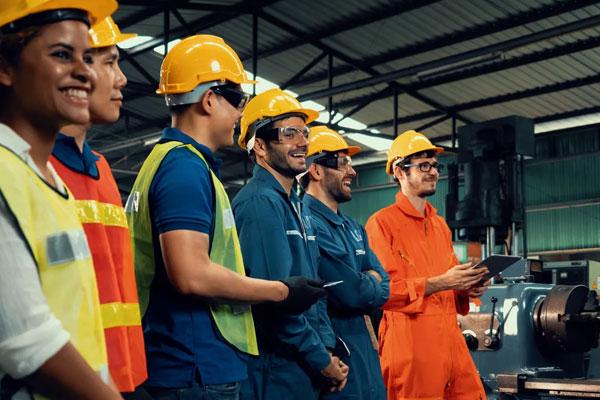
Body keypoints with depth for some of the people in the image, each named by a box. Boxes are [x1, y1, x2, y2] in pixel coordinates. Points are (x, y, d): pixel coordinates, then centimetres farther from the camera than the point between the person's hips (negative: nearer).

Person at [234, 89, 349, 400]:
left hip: (305, 370, 9)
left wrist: (328, 348, 4)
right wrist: (322, 360, -14)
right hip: (274, 370, -9)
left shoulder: (296, 206, 14)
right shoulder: (260, 202, -15)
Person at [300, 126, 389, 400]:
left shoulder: (353, 228, 15)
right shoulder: (308, 224, -17)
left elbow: (383, 287, 8)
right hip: (336, 355, -9)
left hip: (367, 350, 9)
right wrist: (371, 284, 0)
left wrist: (362, 285, -12)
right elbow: (353, 293, -21)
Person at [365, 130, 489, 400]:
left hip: (450, 338, 7)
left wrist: (466, 288, 5)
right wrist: (439, 283, -17)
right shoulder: (381, 223, -4)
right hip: (410, 344, -7)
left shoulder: (440, 225, 19)